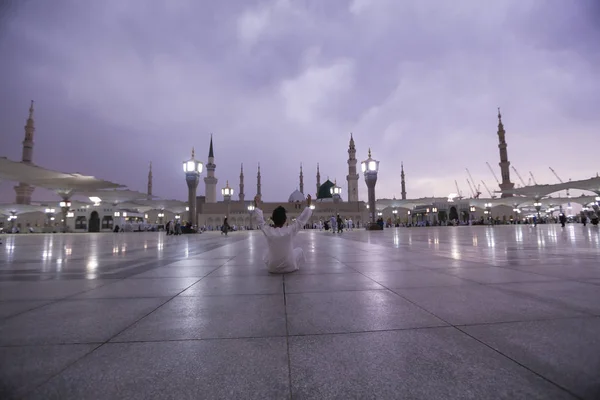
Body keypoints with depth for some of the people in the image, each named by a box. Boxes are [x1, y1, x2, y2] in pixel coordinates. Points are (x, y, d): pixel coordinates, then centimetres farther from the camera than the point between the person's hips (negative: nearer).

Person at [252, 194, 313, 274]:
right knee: (299, 250, 26)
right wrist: (308, 205, 3)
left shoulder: (267, 231, -16)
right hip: (289, 267, -2)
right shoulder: (290, 230, -20)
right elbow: (302, 219, -8)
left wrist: (257, 206, 13)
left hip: (272, 268, 2)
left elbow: (260, 222, 3)